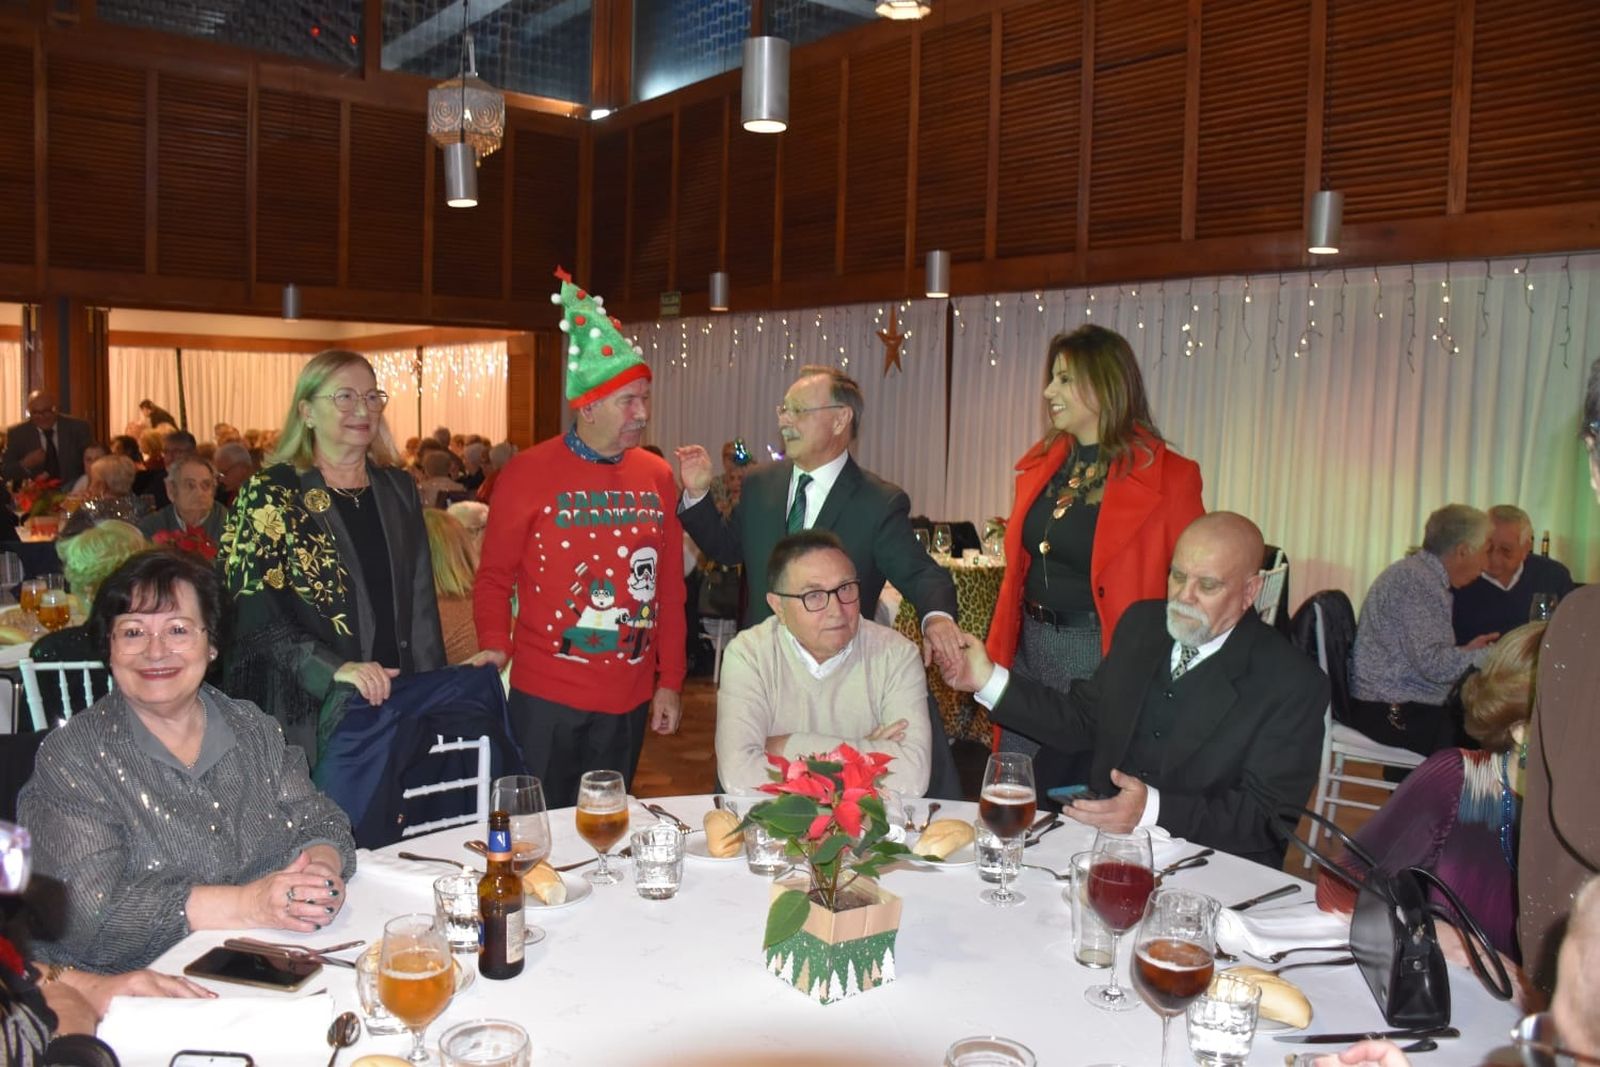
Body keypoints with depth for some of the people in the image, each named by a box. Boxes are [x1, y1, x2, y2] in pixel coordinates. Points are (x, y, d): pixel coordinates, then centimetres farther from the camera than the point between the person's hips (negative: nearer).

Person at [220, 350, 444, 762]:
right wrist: (333, 669, -23)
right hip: (309, 715, -4)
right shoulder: (270, 495, -4)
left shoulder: (398, 489, 10)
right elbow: (256, 614, -10)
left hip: (397, 707, 4)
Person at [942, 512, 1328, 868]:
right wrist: (989, 680, 2)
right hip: (1100, 835, 6)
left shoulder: (1294, 683, -10)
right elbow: (1082, 722, 13)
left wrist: (1154, 810, -29)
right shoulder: (1141, 623, 8)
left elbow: (1266, 816, -14)